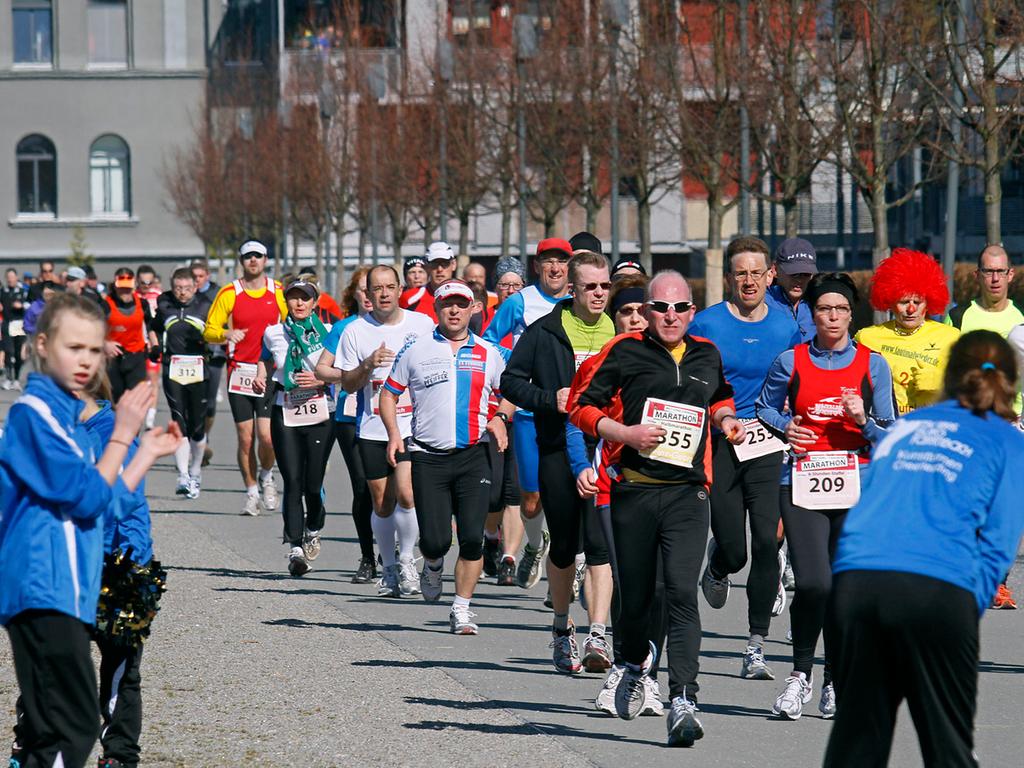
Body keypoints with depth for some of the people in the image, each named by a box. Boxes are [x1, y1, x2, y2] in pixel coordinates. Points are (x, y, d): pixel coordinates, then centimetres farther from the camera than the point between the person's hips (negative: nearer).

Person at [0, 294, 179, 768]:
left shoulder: (67, 415, 19)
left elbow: (100, 506, 22)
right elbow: (89, 498, -17)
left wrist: (149, 452, 22)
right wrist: (123, 433, -12)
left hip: (63, 590, 10)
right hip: (46, 590, -10)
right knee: (73, 728, -14)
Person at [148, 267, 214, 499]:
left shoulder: (205, 303, 3)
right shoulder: (163, 303, 7)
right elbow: (154, 329, 25)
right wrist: (155, 347, 9)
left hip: (199, 371, 0)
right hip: (172, 369, 0)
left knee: (197, 425, 6)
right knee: (179, 422, -11)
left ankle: (195, 472, 27)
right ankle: (183, 477, -15)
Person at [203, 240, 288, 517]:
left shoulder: (279, 292, 6)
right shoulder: (229, 293, 2)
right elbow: (209, 331, 3)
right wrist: (226, 334, -18)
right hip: (239, 372, 0)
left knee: (267, 436, -11)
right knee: (245, 438, 0)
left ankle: (267, 477, 19)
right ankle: (252, 492, 15)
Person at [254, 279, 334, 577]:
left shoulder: (327, 332, 1)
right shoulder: (273, 333, 8)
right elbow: (264, 359, 28)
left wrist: (319, 380, -13)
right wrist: (260, 378, 9)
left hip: (320, 414, -1)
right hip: (285, 415, 1)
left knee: (313, 482, -2)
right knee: (292, 482, -9)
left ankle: (313, 530, 29)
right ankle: (295, 547, -9)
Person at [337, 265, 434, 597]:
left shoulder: (422, 324, 1)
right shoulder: (355, 331, 2)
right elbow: (347, 384, 3)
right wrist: (368, 365, -15)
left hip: (414, 426, -2)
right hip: (373, 429, 2)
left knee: (406, 493, -17)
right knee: (382, 502, 6)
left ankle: (406, 560, 1)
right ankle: (388, 568, 23)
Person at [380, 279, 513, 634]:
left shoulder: (488, 354, 11)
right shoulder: (416, 350, 7)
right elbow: (389, 393, 13)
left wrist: (500, 417, 0)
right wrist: (394, 433, -2)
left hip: (474, 455, 1)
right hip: (428, 458, -1)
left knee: (472, 538, -8)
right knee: (435, 540, -7)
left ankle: (462, 609, 4)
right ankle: (433, 565, 30)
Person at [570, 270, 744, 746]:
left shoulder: (707, 356, 12)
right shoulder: (625, 352, 0)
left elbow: (720, 398, 32)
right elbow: (580, 404, 1)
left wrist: (724, 420, 10)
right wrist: (625, 433, -12)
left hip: (687, 494, 1)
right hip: (634, 492, -1)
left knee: (682, 592, -15)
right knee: (635, 595, 10)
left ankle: (682, 702, -21)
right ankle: (634, 667, 41)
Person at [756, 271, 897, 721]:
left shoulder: (873, 365, 8)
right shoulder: (790, 362, 6)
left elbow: (890, 435, 10)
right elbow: (765, 409, 20)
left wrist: (863, 420, -10)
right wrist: (785, 428, 0)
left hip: (857, 485, 1)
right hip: (803, 482, -1)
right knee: (812, 583, -15)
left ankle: (835, 682, 17)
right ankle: (800, 674, 3)